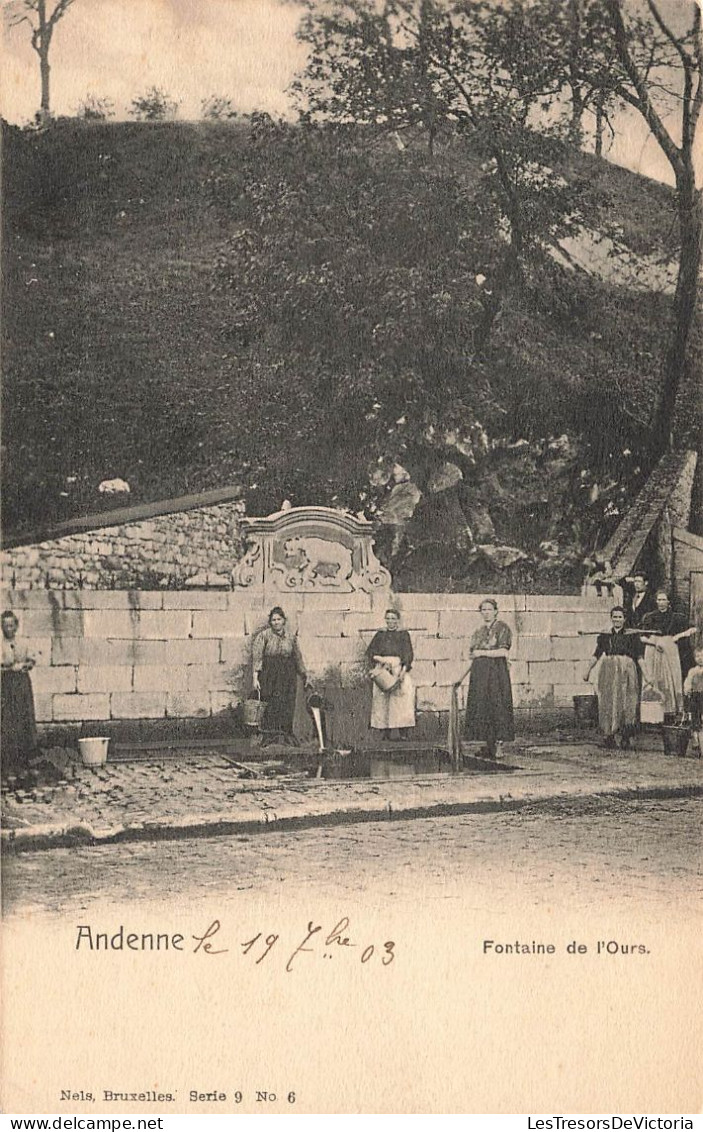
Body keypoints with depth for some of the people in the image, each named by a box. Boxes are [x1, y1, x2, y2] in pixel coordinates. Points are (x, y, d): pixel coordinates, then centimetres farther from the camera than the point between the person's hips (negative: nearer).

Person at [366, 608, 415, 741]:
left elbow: (408, 654, 0)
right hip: (382, 670, 3)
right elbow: (370, 652, 10)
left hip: (399, 669, -2)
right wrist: (381, 659, -8)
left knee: (401, 701, -11)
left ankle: (404, 733, -13)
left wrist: (403, 670, -14)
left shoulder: (403, 634, 8)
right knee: (382, 701, -5)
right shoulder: (380, 634, 16)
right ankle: (386, 733, -5)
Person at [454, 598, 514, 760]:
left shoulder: (502, 628, -1)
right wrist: (462, 678, 18)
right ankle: (488, 745, 3)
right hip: (479, 674, 6)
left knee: (497, 707, -8)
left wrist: (482, 652, -10)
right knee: (481, 709, 1)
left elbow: (504, 651, -13)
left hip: (496, 673, -6)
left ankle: (499, 745, -5)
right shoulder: (478, 633, 18)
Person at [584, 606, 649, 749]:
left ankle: (625, 737, -3)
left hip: (626, 671, -2)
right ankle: (609, 736, 5)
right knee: (608, 703, 0)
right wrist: (588, 670, 8)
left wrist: (645, 676, -2)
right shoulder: (605, 635, 10)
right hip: (608, 671, 2)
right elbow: (596, 654, 13)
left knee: (626, 703, -8)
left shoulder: (631, 635, 4)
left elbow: (639, 656, 2)